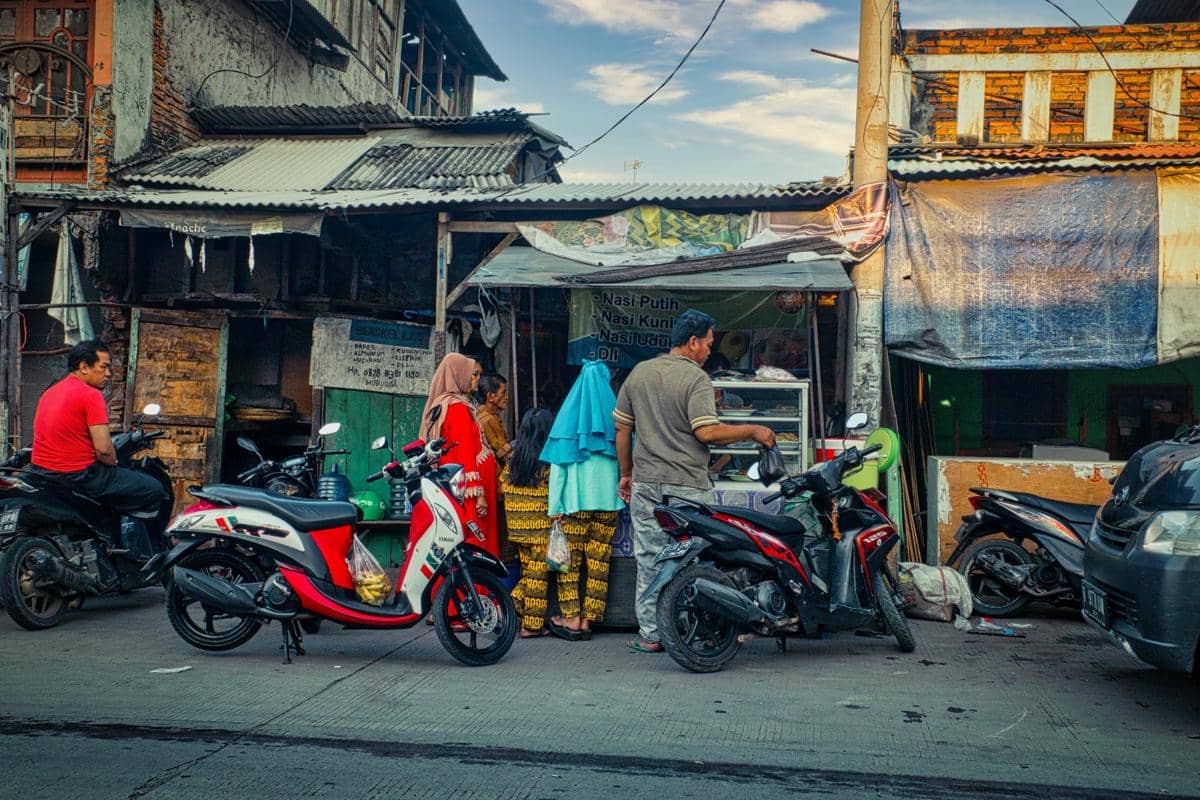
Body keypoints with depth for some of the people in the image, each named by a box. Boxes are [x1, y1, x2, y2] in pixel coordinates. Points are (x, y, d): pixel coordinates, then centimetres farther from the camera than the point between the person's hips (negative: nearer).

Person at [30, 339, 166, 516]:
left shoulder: (49, 392, 14)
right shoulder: (91, 395, -14)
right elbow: (104, 449, -20)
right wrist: (113, 463, 2)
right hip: (78, 474, -9)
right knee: (154, 490, -4)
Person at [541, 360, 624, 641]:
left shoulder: (570, 412, 0)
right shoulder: (614, 413, 5)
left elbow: (558, 464, -2)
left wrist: (554, 505, -1)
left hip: (575, 500, -2)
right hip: (607, 498, 2)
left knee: (569, 559, 6)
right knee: (598, 560, 5)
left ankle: (572, 619, 3)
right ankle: (587, 620, 7)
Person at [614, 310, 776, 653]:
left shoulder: (639, 373, 10)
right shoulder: (696, 378, -10)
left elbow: (622, 428, 13)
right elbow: (706, 432, -20)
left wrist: (626, 473, 21)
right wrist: (752, 431, -8)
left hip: (646, 483, 5)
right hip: (687, 486, -5)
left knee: (649, 560, 9)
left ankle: (650, 635, 14)